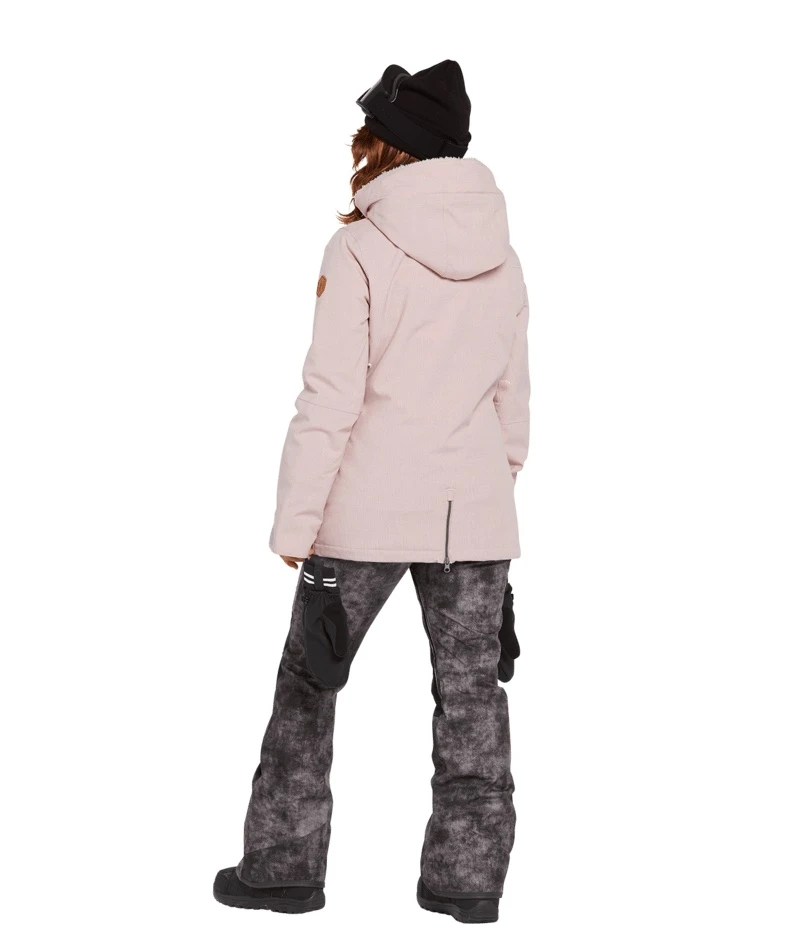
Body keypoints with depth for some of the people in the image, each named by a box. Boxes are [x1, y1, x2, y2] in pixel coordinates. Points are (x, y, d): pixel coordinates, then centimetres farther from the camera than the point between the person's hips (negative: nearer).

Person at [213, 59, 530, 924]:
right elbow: (513, 396, 12)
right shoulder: (501, 256, 7)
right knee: (471, 692, 10)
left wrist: (294, 524, -8)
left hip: (370, 506, -4)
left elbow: (330, 400, -12)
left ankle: (284, 864, 16)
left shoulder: (361, 249, -9)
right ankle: (468, 876, 15)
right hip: (477, 510, 4)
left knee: (309, 682, 10)